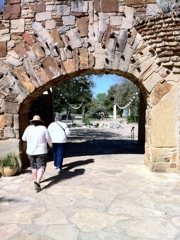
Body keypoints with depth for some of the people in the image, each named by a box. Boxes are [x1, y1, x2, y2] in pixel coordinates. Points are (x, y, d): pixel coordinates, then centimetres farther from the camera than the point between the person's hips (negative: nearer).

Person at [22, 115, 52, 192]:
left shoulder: (28, 128, -3)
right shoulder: (43, 128, -7)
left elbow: (24, 138, 7)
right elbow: (48, 139, 1)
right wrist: (51, 145, 20)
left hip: (30, 151, 3)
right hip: (41, 151, -3)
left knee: (34, 167, 20)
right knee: (41, 168, -2)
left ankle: (36, 180, 33)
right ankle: (37, 182, -20)